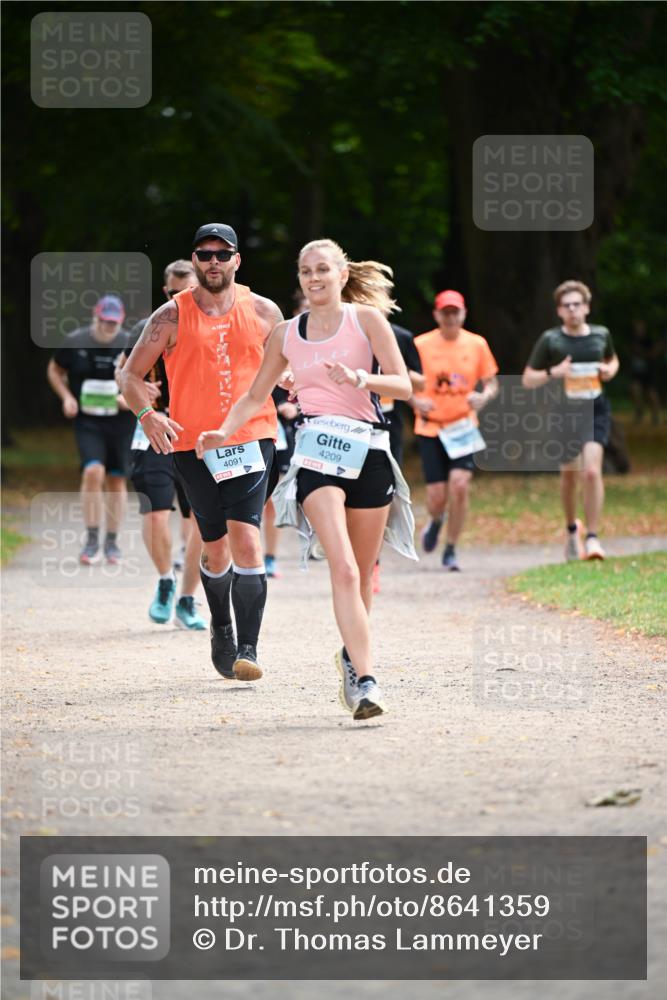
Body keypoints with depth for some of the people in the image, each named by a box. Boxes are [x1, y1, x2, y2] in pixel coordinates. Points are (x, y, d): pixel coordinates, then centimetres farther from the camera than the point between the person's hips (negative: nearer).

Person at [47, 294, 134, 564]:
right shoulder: (75, 343, -4)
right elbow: (54, 370, 12)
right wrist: (66, 397, -3)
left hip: (121, 421, 1)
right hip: (87, 422, -1)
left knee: (116, 480, 7)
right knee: (93, 472, -20)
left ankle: (112, 542, 22)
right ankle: (92, 540, -10)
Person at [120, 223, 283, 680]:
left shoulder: (263, 312, 6)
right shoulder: (172, 316, 2)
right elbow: (131, 375, 5)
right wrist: (147, 414, -14)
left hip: (251, 440, -1)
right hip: (194, 444, 1)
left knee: (246, 539, -16)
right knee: (216, 548, 8)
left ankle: (248, 649, -16)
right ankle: (221, 630, 34)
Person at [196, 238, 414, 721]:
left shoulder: (366, 318, 4)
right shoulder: (287, 334, 12)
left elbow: (403, 385, -2)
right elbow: (255, 396, 21)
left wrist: (360, 380, -21)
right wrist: (224, 433, 4)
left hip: (369, 450, 0)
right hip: (317, 450, 0)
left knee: (362, 575, 8)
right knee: (344, 568, -19)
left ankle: (352, 657, 35)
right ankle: (365, 680, -26)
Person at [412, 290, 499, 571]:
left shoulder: (477, 344, 4)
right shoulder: (421, 345, -2)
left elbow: (491, 382, 11)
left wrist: (484, 396, -12)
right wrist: (415, 402, -15)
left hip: (463, 427, 1)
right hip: (430, 428, -1)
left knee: (460, 485, -17)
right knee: (437, 496, -5)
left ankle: (451, 551, 0)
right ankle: (435, 522, 34)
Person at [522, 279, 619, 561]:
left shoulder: (601, 335, 5)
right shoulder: (550, 340, -2)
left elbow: (612, 359, 27)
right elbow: (528, 380, 1)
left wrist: (610, 370, 3)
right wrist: (553, 372, -16)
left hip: (595, 410, 0)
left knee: (592, 471, -17)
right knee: (569, 474, 12)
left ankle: (592, 537, -13)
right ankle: (572, 528, 39)